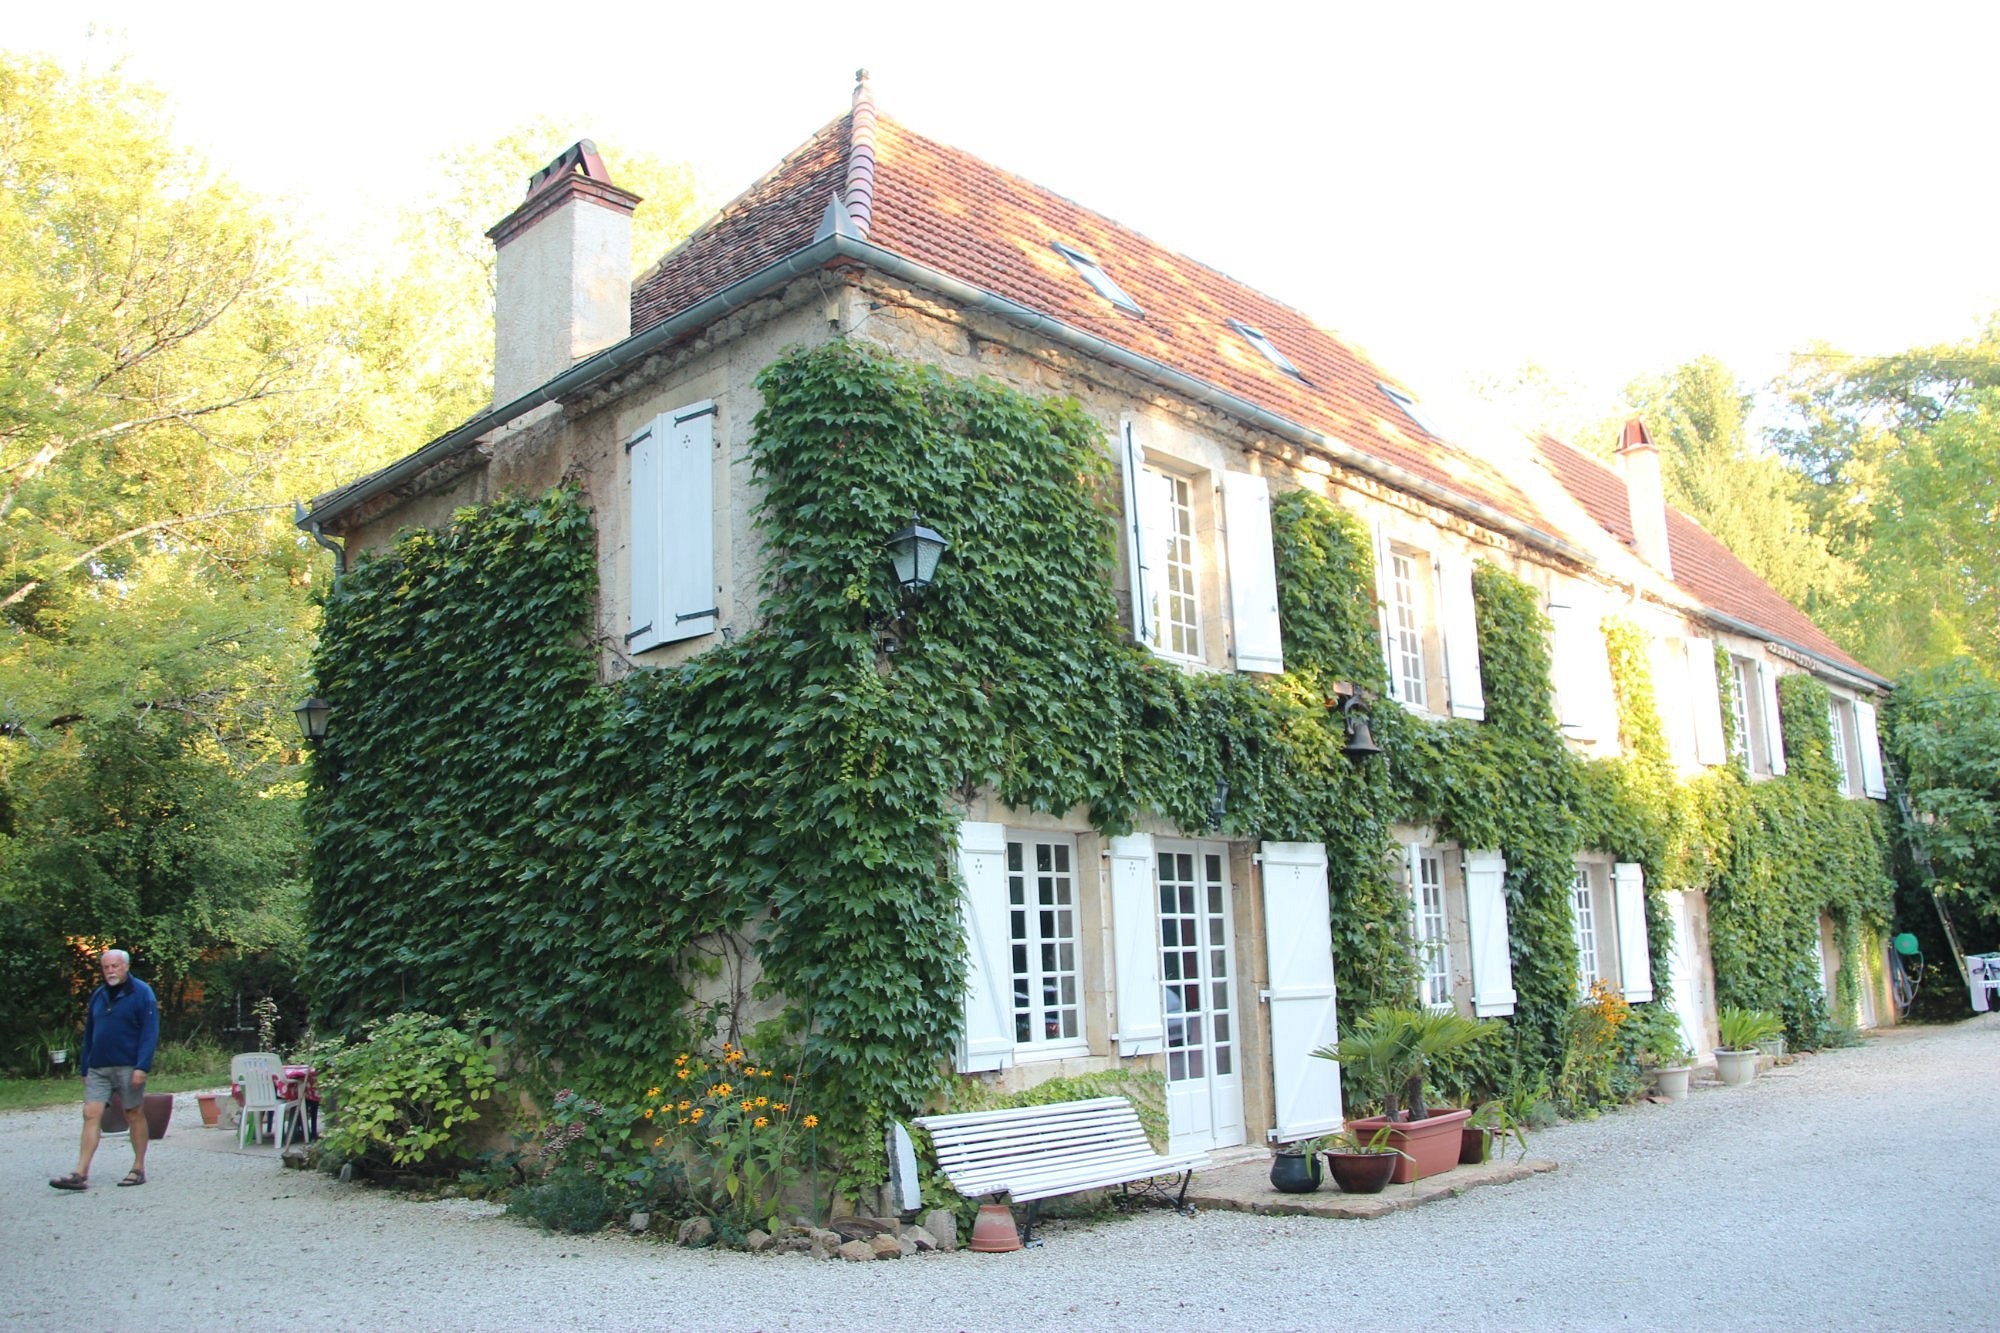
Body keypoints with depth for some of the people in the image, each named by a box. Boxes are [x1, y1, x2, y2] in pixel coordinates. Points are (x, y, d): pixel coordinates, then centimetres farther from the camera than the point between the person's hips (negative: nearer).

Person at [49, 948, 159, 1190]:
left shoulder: (141, 993, -6)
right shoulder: (98, 995, 13)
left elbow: (150, 1033, -12)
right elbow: (89, 1034, 18)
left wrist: (141, 1067, -19)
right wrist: (84, 1068, 13)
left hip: (128, 1067, -5)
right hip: (98, 1068, 5)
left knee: (134, 1116, 4)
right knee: (91, 1115, -3)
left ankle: (139, 1169, 12)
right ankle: (81, 1174, -4)